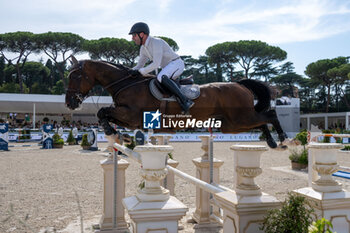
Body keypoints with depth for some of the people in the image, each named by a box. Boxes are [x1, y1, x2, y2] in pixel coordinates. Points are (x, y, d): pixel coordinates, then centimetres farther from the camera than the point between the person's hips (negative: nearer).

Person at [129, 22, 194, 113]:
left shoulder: (156, 42, -22)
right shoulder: (143, 48, 7)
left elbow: (156, 64, -28)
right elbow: (139, 66, 12)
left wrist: (140, 72, -24)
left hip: (177, 63, -10)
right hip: (167, 68, 10)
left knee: (161, 77, -35)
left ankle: (185, 101, -39)